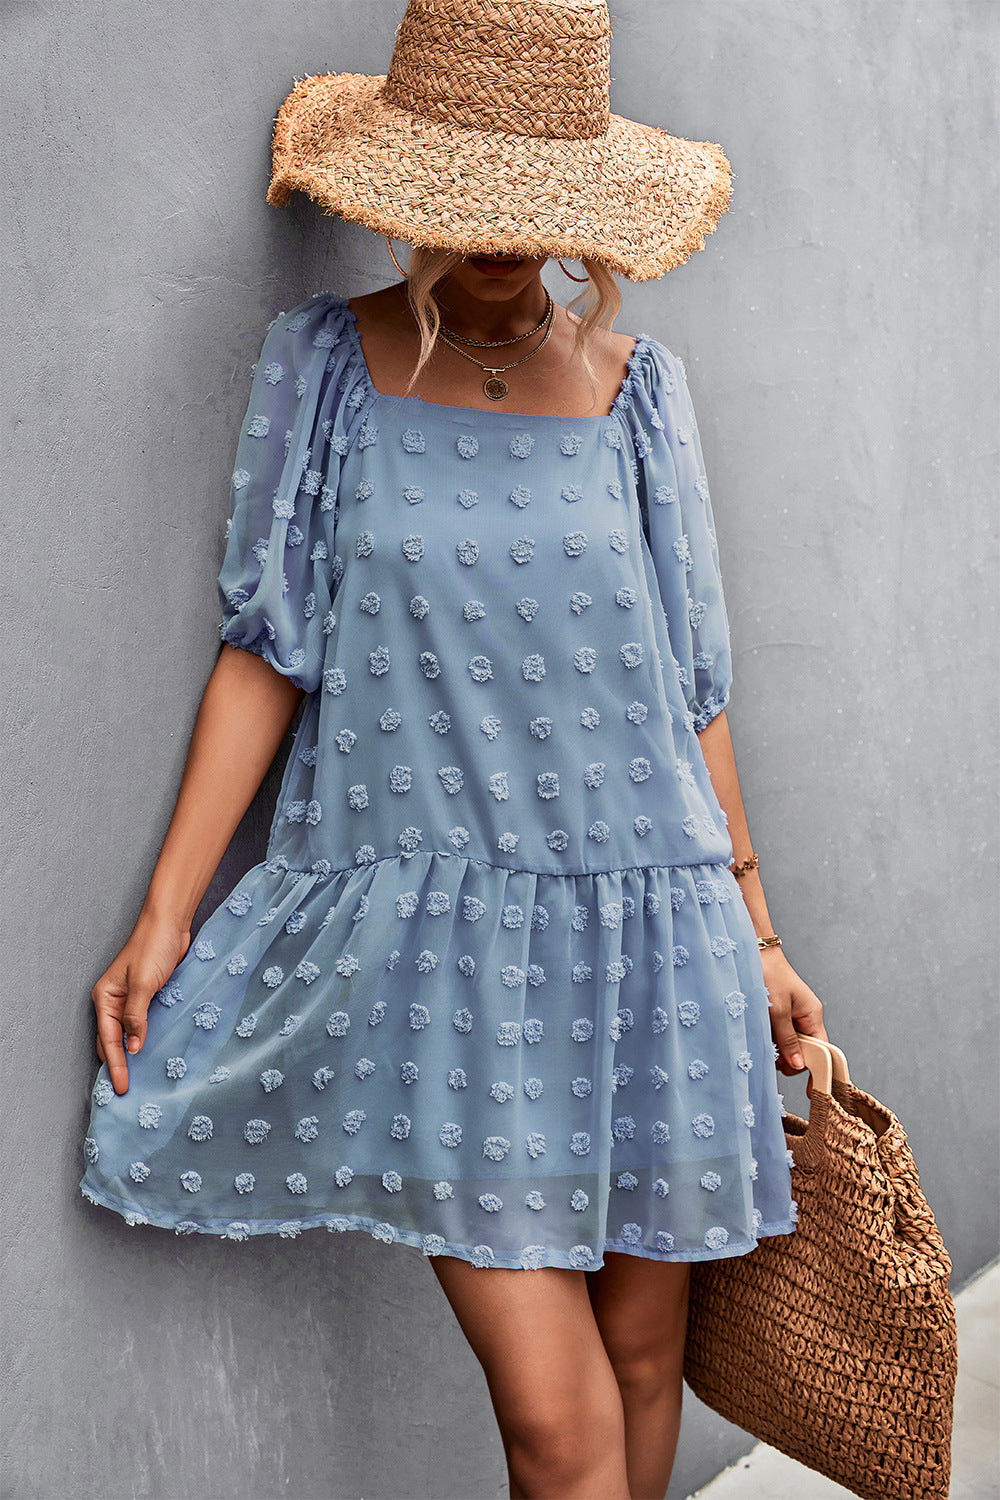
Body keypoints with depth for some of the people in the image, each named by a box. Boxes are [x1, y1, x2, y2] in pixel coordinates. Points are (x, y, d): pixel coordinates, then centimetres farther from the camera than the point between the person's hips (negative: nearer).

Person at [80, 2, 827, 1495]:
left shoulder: (634, 386, 6)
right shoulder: (325, 362, 2)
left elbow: (688, 681, 10)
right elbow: (267, 648, 3)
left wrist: (756, 932, 11)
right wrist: (163, 920, -2)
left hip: (645, 922, 2)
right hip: (437, 937, -2)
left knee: (642, 1355, 13)